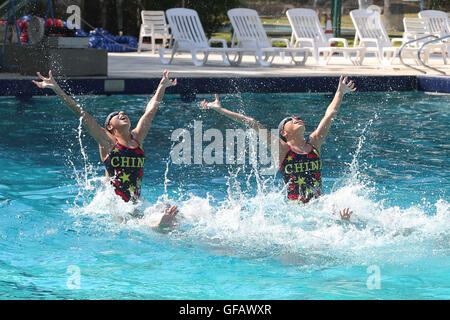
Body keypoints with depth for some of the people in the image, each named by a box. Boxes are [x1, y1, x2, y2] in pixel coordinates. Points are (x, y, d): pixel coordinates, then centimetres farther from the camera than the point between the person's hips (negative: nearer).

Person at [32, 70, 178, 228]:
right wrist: (56, 88, -2)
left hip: (136, 202, 6)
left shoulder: (137, 138, 18)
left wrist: (162, 86, 45)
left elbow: (151, 109, 32)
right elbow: (81, 113, 1)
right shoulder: (107, 141, 5)